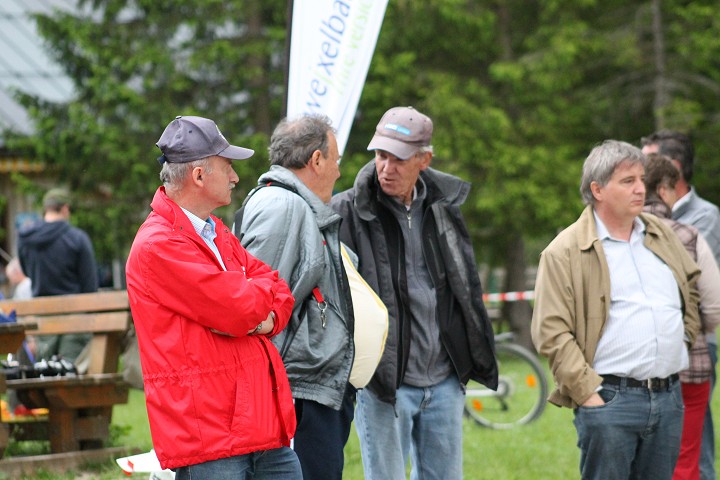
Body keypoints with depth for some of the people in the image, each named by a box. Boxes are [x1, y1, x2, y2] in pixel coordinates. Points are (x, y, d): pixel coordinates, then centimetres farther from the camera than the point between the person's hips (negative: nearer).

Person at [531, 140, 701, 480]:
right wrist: (587, 394, -14)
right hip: (609, 400, -6)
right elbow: (551, 333, -10)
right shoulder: (565, 253, -5)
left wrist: (685, 335, 20)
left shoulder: (662, 235, 14)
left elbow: (692, 283, 33)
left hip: (669, 397, 6)